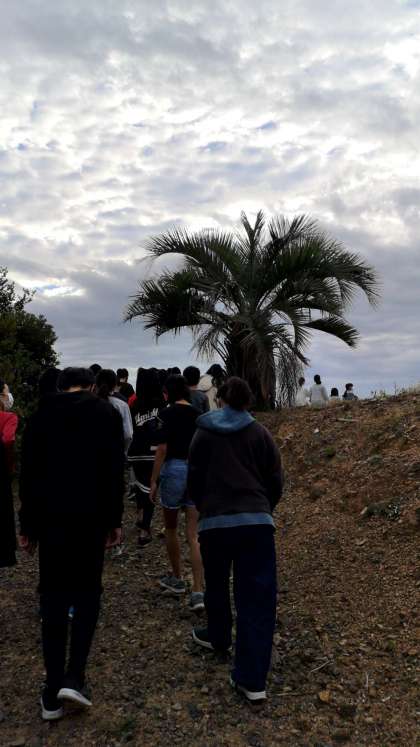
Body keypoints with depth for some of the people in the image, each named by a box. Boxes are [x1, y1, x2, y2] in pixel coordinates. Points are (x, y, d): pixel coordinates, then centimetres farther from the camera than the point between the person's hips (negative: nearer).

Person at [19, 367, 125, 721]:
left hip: (50, 518, 2)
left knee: (54, 598, 10)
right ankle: (74, 676, 3)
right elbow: (115, 471, -5)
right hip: (91, 518, -2)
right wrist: (115, 520, 0)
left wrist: (27, 525, 11)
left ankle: (52, 693, 14)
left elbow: (28, 475, 6)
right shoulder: (106, 413, 0)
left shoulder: (41, 414, 6)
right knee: (87, 593, 14)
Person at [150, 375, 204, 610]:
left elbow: (162, 449, -11)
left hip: (174, 469, -4)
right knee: (194, 535, 3)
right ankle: (198, 592, -5)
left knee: (171, 529, 18)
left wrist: (153, 481, -5)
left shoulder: (168, 413, -7)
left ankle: (177, 580, 32)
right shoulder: (198, 414, 7)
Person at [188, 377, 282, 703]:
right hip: (257, 521, 0)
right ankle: (252, 679, 0)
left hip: (215, 521, 1)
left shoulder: (204, 434, 5)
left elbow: (193, 480, 11)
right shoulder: (261, 434, 4)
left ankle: (218, 636, 45)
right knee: (257, 597, 1)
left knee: (217, 585, 24)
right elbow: (276, 481, 7)